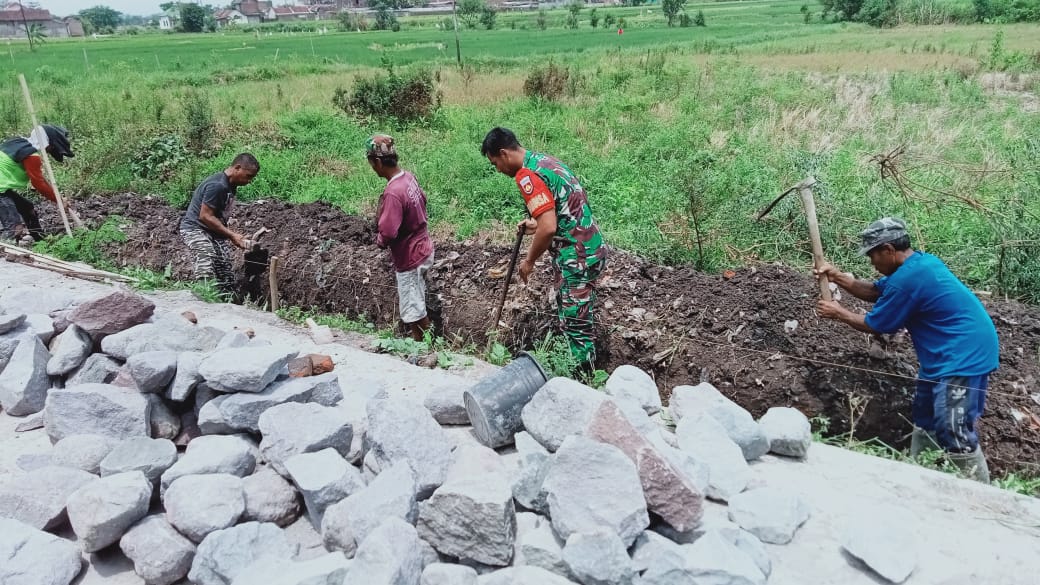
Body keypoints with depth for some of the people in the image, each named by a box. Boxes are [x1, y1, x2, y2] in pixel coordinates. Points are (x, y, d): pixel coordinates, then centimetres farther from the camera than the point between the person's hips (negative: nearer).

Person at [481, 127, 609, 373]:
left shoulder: (527, 175, -18)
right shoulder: (544, 160, 12)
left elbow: (548, 228, -26)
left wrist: (529, 261, -11)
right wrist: (535, 223, 16)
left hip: (577, 257, -10)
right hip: (590, 249, 10)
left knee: (575, 325, 1)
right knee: (577, 318, 21)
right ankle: (583, 373, 34)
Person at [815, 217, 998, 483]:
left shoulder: (907, 278, -24)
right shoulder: (918, 262, 8)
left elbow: (874, 325, -11)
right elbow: (875, 291, 19)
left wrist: (839, 313, 3)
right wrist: (838, 278, 6)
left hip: (964, 357, -11)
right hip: (951, 354, 11)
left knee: (955, 435, -10)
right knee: (924, 418, 21)